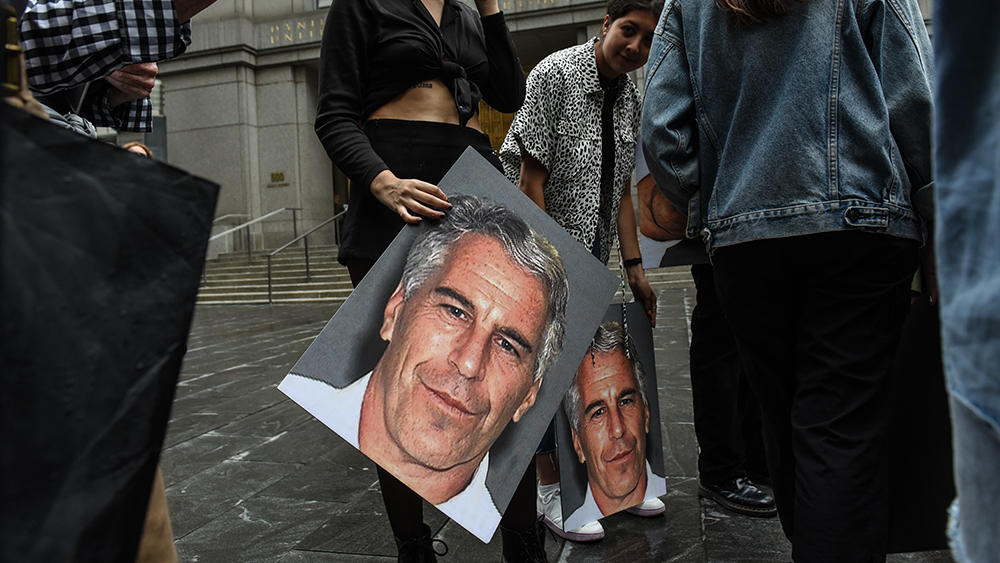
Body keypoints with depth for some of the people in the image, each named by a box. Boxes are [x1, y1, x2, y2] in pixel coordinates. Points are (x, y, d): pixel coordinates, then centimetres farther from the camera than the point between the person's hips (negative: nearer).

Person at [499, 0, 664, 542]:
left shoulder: (631, 99, 6)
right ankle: (550, 489, 7)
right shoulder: (555, 74, -15)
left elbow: (621, 189, 11)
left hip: (591, 249, 7)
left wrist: (634, 266, 7)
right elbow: (531, 177, -19)